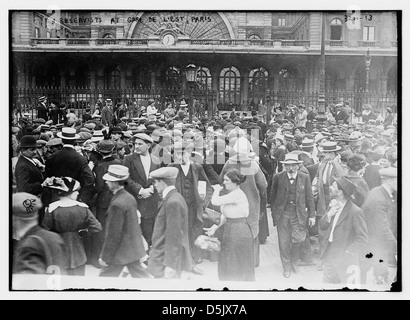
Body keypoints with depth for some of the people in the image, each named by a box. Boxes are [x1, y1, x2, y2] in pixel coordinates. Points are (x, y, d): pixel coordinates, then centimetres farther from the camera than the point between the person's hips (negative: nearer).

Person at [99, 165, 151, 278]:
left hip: (121, 252, -8)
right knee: (138, 273, 17)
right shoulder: (130, 197, 3)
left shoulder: (117, 204, -24)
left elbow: (113, 234, -22)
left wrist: (105, 257, -15)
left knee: (106, 276, 7)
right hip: (133, 247, 8)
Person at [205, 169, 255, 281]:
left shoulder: (237, 194, -22)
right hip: (230, 231, 9)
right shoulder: (231, 194, 10)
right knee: (227, 265, 18)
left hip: (238, 233, -9)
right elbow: (225, 215, 14)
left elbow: (215, 201, -27)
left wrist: (217, 190, -8)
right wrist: (215, 227, 5)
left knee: (237, 267, 4)